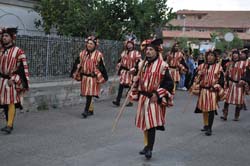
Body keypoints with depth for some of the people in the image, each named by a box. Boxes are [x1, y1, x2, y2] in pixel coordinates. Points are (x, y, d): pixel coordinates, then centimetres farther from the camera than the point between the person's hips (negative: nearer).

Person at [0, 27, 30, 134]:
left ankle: (9, 125, -9)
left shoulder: (18, 51, -6)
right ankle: (9, 124, 20)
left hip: (12, 81, -6)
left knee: (11, 103, -10)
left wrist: (13, 79, -15)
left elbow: (22, 68, -9)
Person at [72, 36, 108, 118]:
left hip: (93, 78, -5)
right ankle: (90, 110, 24)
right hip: (84, 77, 5)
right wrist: (76, 72, 13)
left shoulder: (98, 55, -4)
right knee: (87, 94, 11)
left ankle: (86, 111, -9)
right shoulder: (82, 53, 9)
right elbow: (78, 63, 18)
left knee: (90, 94, -10)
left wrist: (102, 77, -8)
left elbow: (101, 67, -4)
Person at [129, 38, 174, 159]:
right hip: (143, 97, 7)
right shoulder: (141, 64, 9)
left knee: (151, 123, -12)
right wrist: (135, 93, 9)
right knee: (144, 122, 14)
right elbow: (138, 80, 20)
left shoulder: (162, 65, -10)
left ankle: (149, 149, -7)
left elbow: (169, 83, -13)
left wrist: (157, 94, -19)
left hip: (154, 99, -6)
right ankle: (147, 145, 29)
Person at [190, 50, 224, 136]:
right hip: (203, 90, 4)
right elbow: (196, 78, 11)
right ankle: (206, 125, 29)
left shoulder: (218, 67, 2)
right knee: (204, 109, 12)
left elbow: (221, 79, -1)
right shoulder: (201, 66, 10)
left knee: (211, 109, -9)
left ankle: (209, 128, -5)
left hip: (213, 91, -4)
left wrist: (216, 87, -11)